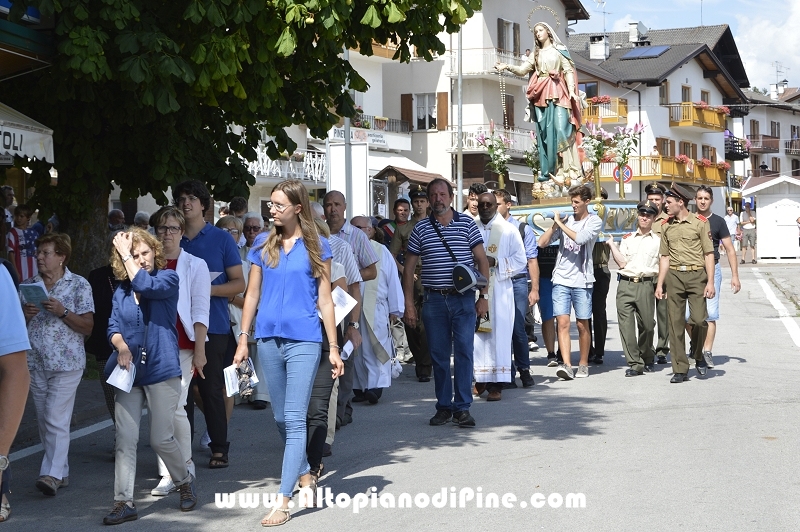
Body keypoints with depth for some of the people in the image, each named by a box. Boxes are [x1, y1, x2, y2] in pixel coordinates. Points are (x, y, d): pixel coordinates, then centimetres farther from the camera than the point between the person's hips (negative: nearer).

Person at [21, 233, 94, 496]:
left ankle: (52, 474, -12)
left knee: (56, 420, -12)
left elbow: (88, 327, -5)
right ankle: (62, 472, 17)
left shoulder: (79, 285, -2)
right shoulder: (29, 285, 11)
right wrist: (25, 314, -7)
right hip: (35, 363, 5)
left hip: (66, 364, -5)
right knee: (44, 421, 8)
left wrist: (62, 312, -18)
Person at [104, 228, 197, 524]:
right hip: (129, 373, 4)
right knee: (125, 440, -2)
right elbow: (113, 327, 6)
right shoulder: (121, 291, 10)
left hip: (162, 370, -4)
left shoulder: (168, 278, -1)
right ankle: (124, 502, 1)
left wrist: (125, 253, -12)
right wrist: (121, 346, -15)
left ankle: (185, 482, 28)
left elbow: (146, 285, -21)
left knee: (162, 439, 2)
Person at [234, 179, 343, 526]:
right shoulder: (263, 244, 9)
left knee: (294, 420, -8)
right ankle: (305, 477, 32)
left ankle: (283, 501, -9)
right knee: (281, 419, 13)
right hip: (269, 339, 4)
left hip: (303, 341, -4)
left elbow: (324, 300, 2)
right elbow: (252, 295, 12)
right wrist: (243, 339, 6)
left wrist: (334, 348, -1)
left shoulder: (316, 247, 1)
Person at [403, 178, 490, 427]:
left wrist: (483, 296, -3)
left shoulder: (467, 223, 4)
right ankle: (444, 406, 16)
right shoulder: (420, 228, 7)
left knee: (464, 352, -5)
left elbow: (482, 260, 4)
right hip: (434, 300, 2)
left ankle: (462, 407, 0)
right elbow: (409, 267, 9)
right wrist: (409, 304, 3)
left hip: (464, 298, -1)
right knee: (439, 355, 6)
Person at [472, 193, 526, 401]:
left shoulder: (508, 230, 2)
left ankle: (497, 383, -2)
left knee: (499, 335, -4)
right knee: (477, 334, 3)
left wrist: (495, 262, -13)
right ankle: (481, 378, 13)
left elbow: (521, 260, -1)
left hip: (499, 291, -2)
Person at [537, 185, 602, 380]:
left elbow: (580, 238, -19)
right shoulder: (566, 219, 10)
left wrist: (560, 222, -11)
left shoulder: (594, 221, 1)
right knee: (563, 322, -9)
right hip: (561, 279, 2)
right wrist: (555, 224, -3)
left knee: (582, 325, 7)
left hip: (582, 281, -2)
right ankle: (566, 364, -14)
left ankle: (583, 364, 19)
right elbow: (542, 242, 7)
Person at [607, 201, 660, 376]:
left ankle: (647, 359, 25)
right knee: (626, 324, -7)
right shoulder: (627, 239, 15)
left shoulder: (658, 241, 11)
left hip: (646, 285, -1)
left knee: (647, 325, 2)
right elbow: (622, 263, 4)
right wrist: (611, 244, 2)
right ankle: (634, 364, -3)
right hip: (625, 285, 1)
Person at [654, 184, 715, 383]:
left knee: (699, 319, -11)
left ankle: (698, 356, 17)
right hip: (674, 276, 4)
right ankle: (680, 370, 5)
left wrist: (710, 282, -8)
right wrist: (660, 284, 10)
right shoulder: (666, 226, 13)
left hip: (696, 275, -4)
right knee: (675, 323, 0)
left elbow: (709, 254, -1)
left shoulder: (700, 222, 0)